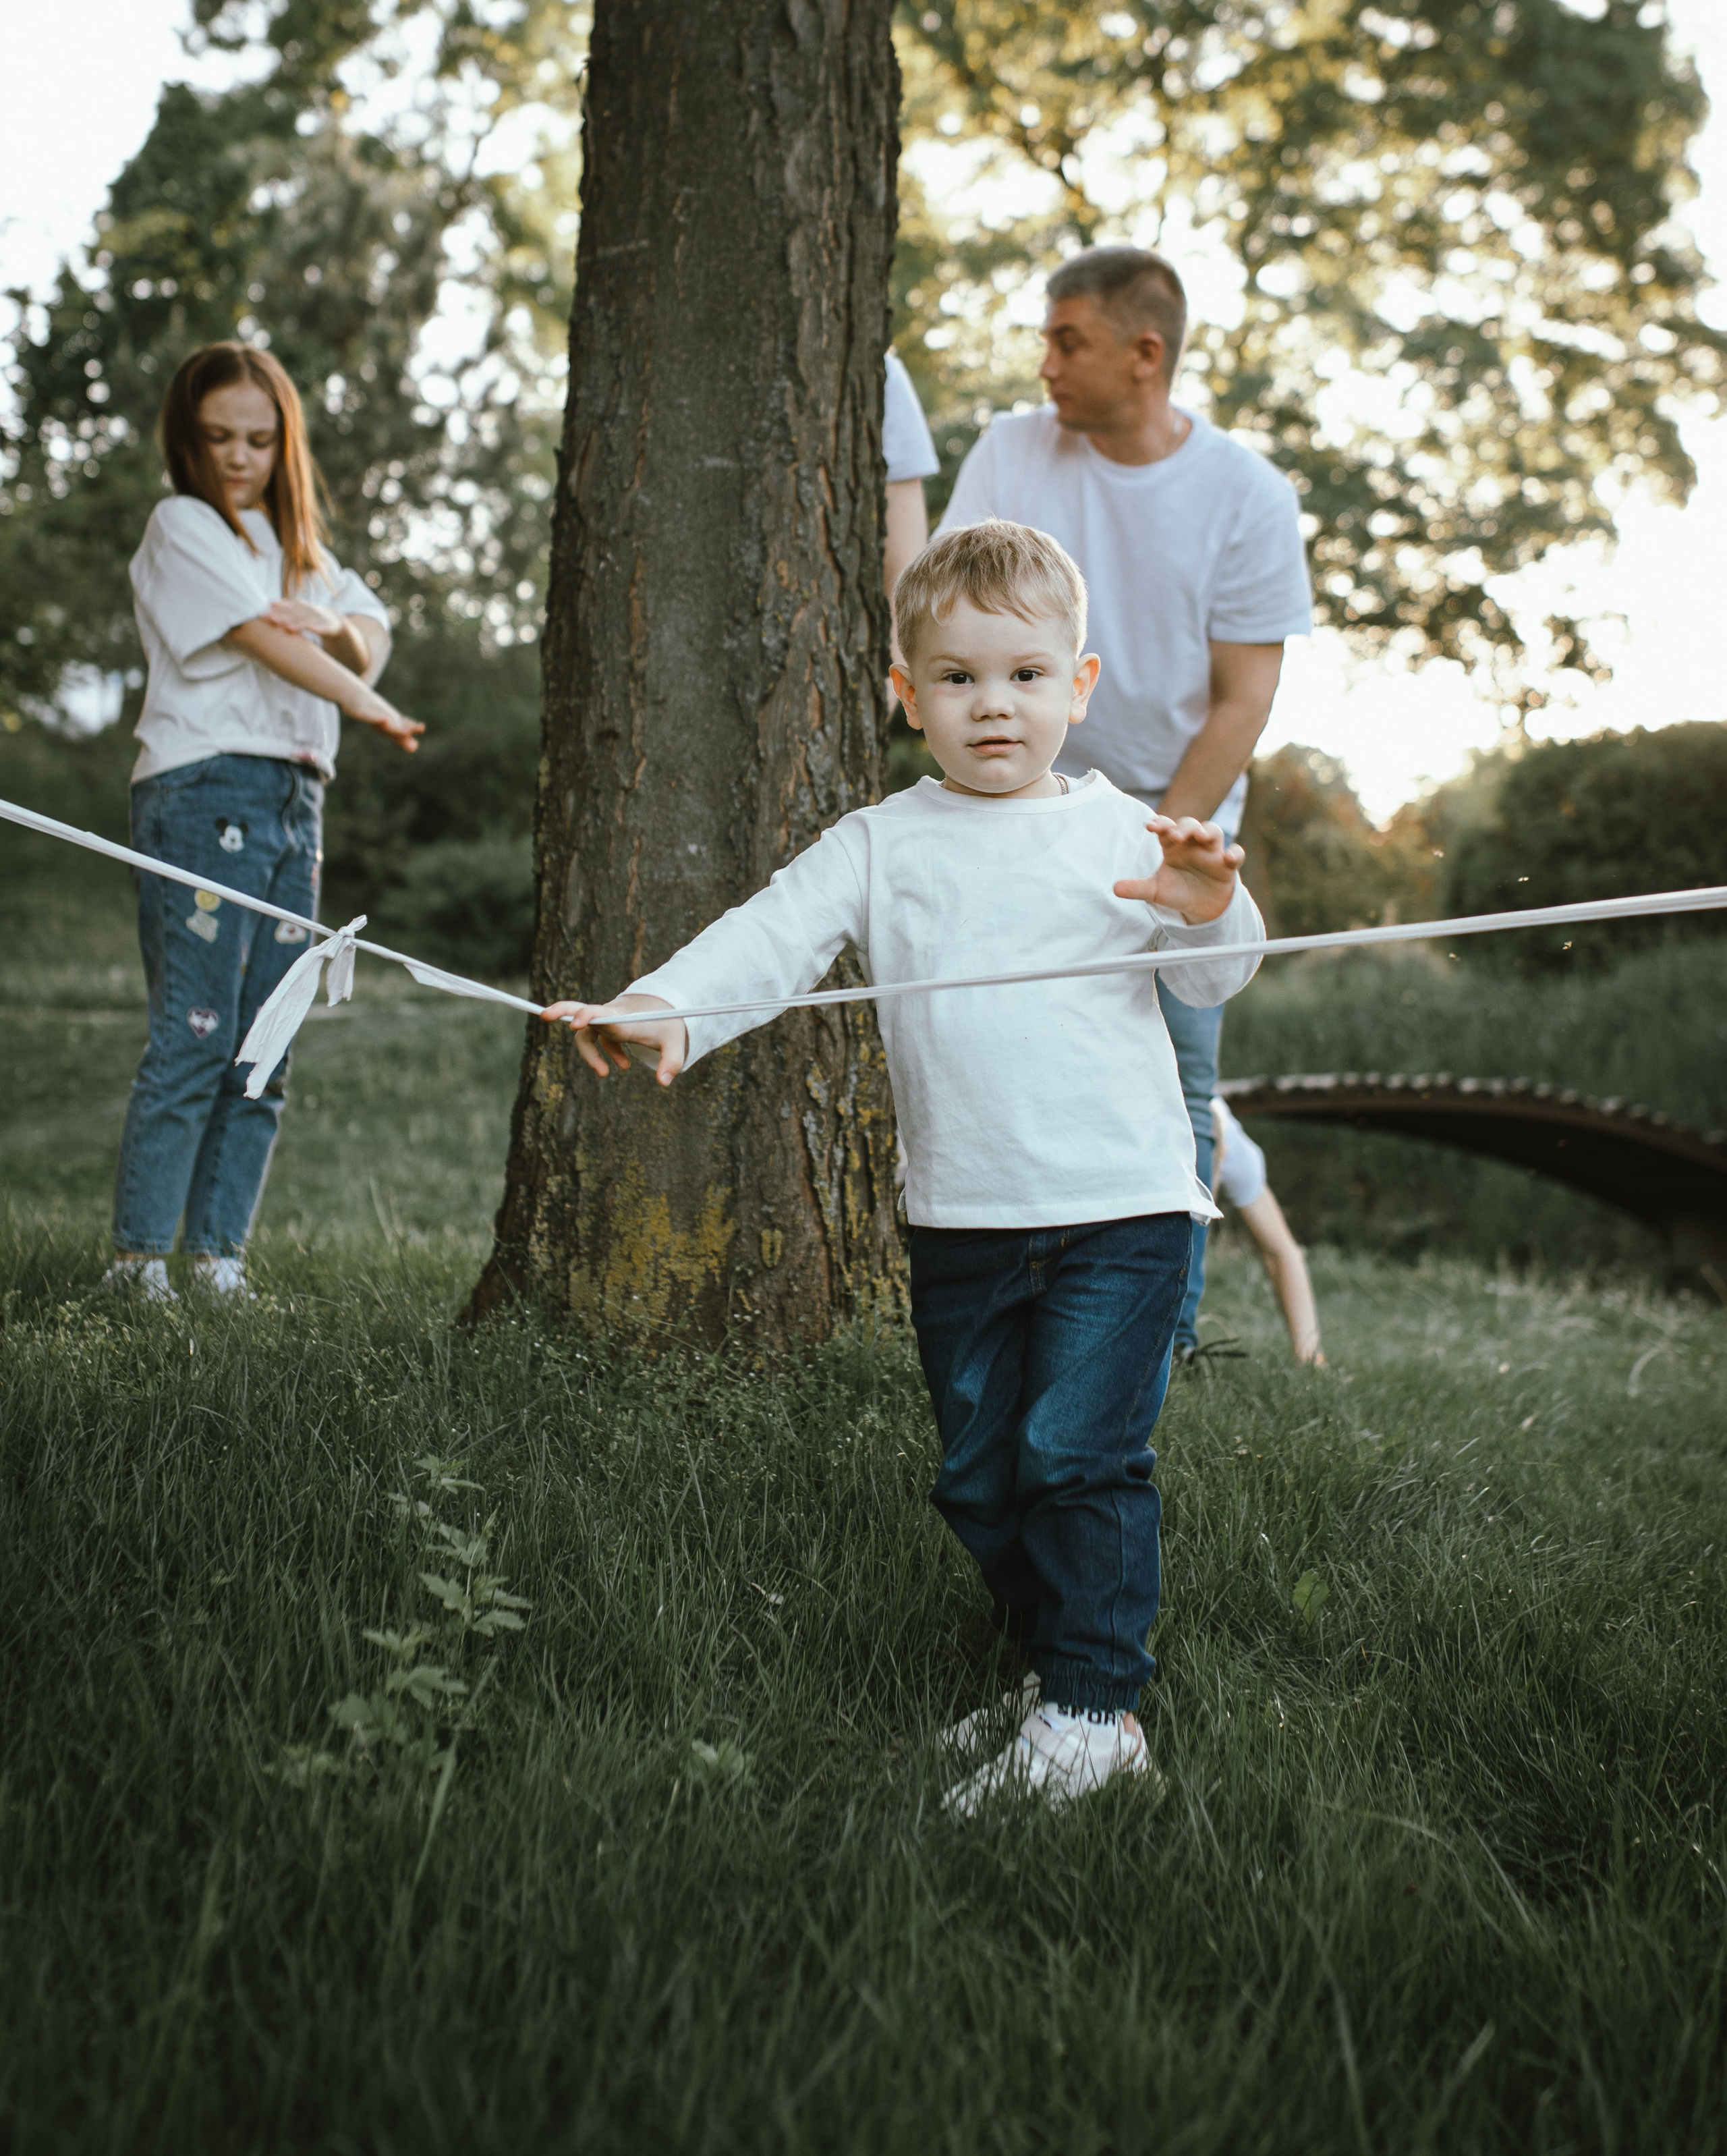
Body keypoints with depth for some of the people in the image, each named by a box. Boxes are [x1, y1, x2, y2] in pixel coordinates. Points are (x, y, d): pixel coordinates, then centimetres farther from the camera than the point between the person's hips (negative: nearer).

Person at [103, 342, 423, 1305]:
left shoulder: (298, 543, 23)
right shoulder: (182, 525, 4)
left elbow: (372, 637, 12)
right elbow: (260, 637, -8)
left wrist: (339, 629, -11)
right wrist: (370, 707, -13)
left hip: (296, 799, 7)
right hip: (207, 789, -7)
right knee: (195, 1038, -12)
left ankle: (220, 1257, 6)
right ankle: (138, 1260, -7)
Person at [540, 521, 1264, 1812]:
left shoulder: (1123, 835, 4)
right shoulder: (882, 844, 7)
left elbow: (1214, 982, 7)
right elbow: (776, 935, -6)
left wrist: (1208, 912, -17)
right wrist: (665, 1007, -24)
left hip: (1120, 1207, -3)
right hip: (961, 1221, 3)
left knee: (1079, 1453, -10)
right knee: (978, 1477, 9)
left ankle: (1096, 1710, 0)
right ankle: (1053, 1661, 26)